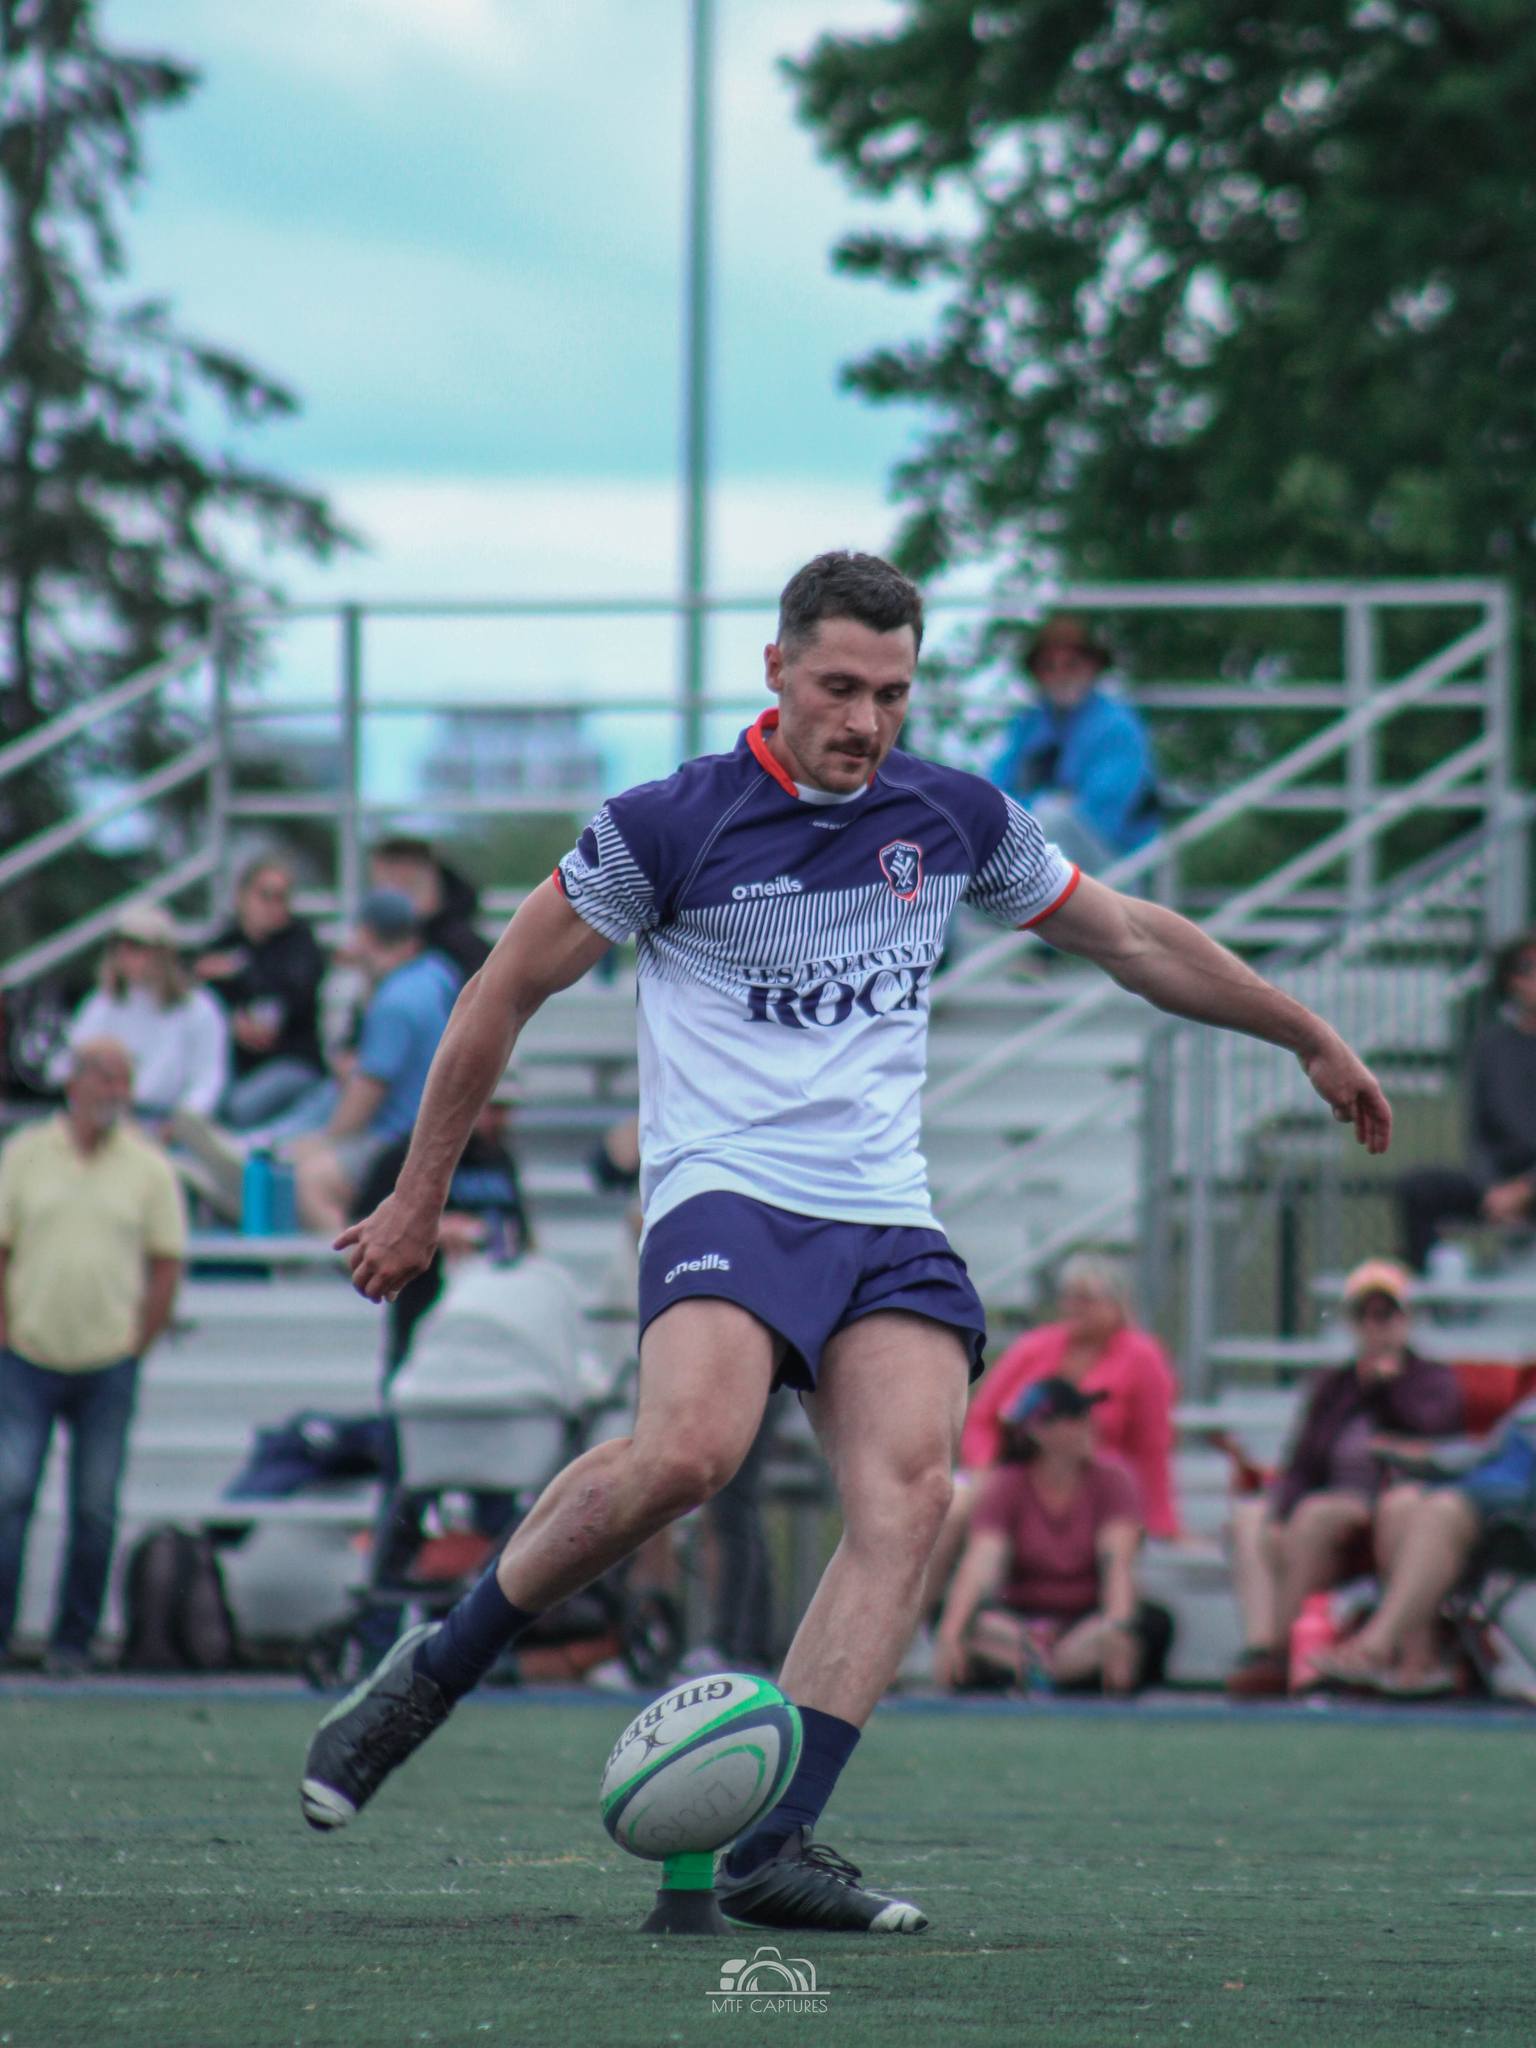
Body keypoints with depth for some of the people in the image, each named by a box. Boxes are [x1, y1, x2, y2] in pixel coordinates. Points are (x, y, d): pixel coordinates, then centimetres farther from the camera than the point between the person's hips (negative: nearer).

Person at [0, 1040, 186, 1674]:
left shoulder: (149, 1168, 5)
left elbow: (166, 1265, 7)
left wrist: (137, 1343, 1)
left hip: (108, 1365, 1)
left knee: (95, 1509, 1)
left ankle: (73, 1639, 10)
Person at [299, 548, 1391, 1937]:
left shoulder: (954, 819, 11)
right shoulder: (670, 824, -2)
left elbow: (1132, 937, 25)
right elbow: (507, 992, 6)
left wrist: (1310, 1038, 31)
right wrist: (421, 1196, 9)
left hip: (888, 1220, 4)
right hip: (725, 1194, -4)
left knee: (910, 1491, -20)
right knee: (687, 1451, -32)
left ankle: (776, 1846, -25)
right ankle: (434, 1671, -11)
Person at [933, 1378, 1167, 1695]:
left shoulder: (1110, 1479, -1)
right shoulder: (1006, 1486, -3)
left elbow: (1116, 1562, -16)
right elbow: (981, 1563, -18)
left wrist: (1117, 1626, -36)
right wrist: (949, 1635, -36)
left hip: (1088, 1617, 0)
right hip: (1021, 1617, 0)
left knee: (1153, 1622, -33)